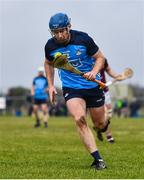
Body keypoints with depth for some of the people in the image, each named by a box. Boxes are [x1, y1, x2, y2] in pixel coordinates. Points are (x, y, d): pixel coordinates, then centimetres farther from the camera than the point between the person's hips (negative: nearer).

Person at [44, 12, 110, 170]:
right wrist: (50, 85, 8)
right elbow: (48, 63, 15)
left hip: (92, 85, 0)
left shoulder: (83, 39, -15)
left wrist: (94, 72, -22)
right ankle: (98, 160, -21)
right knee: (79, 119, -24)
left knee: (99, 124, 8)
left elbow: (100, 57, -3)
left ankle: (105, 126, 50)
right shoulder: (50, 46, -8)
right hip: (71, 88, 0)